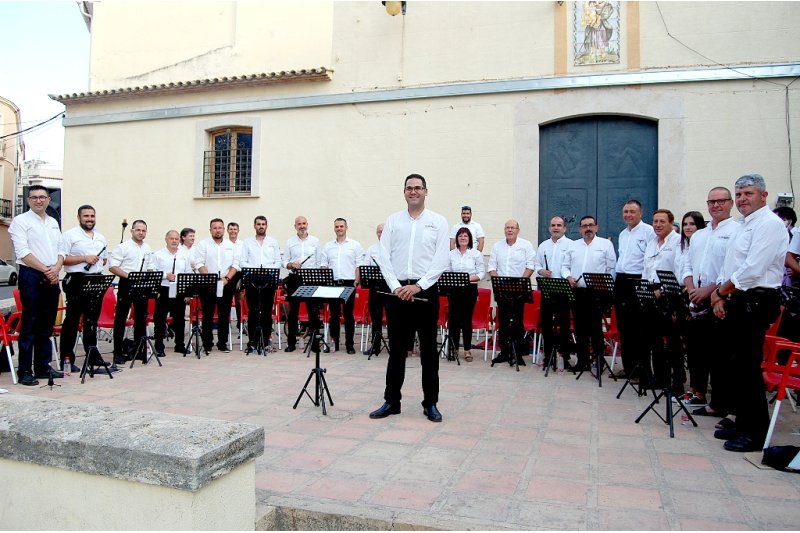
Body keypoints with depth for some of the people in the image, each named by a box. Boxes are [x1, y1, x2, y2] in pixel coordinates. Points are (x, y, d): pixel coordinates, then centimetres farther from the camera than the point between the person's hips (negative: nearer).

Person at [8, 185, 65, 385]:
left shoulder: (53, 223, 17)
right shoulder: (21, 221, -1)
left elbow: (60, 250, 14)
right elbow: (23, 252, -11)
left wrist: (56, 269, -4)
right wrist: (45, 270, -15)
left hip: (52, 277, 6)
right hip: (31, 276, -6)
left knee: (47, 325, 9)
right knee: (30, 325, -4)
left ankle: (43, 366, 17)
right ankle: (25, 371, 1)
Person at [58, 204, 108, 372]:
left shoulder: (101, 238, 17)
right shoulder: (70, 235, -2)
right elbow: (61, 259, -11)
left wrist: (97, 262, 8)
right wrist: (84, 259, -16)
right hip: (76, 281, -6)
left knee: (92, 319, 11)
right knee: (72, 319, -3)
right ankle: (67, 358, 3)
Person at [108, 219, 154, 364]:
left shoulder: (148, 249, 14)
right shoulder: (123, 247, -4)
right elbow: (112, 267, -10)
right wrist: (128, 276, -20)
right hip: (126, 285, -5)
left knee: (141, 318, 10)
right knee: (121, 319, 0)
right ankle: (118, 352, 6)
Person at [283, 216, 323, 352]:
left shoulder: (315, 241, 7)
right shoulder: (289, 241, 9)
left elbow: (319, 262, 6)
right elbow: (284, 262, 9)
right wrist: (292, 265, -12)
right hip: (294, 279, 1)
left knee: (313, 310, 0)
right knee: (293, 311, 4)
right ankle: (291, 342, 11)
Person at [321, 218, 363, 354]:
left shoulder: (355, 245, 5)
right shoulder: (328, 246, 13)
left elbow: (359, 266, 1)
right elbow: (323, 265, 12)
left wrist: (356, 282, -7)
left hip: (349, 283, -2)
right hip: (332, 283, 3)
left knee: (348, 314, 0)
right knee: (334, 314, 6)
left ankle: (349, 344, 6)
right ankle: (334, 343, 13)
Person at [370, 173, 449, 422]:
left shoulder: (438, 221, 3)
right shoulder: (392, 220, 9)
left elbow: (441, 260, -4)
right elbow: (384, 257, 2)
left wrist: (418, 286, -13)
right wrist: (396, 287, -10)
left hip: (426, 290, -1)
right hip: (398, 290, 2)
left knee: (428, 349, 6)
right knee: (396, 348, 8)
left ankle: (431, 403, 16)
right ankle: (391, 401, 19)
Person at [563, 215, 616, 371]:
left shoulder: (606, 244, 4)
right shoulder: (573, 245, 15)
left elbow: (612, 269, 1)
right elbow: (565, 266, 16)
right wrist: (569, 277, -3)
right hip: (577, 292, 4)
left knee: (595, 327, -6)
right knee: (580, 327, 7)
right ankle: (582, 360, 15)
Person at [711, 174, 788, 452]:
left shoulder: (769, 224, -10)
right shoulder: (745, 226, 20)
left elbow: (752, 270, -19)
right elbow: (729, 267, 22)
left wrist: (721, 291, -8)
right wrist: (720, 296, 10)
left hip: (756, 302, -9)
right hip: (738, 303, 10)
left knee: (748, 367, -6)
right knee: (738, 365, 13)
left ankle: (755, 433, 4)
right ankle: (742, 423, 24)